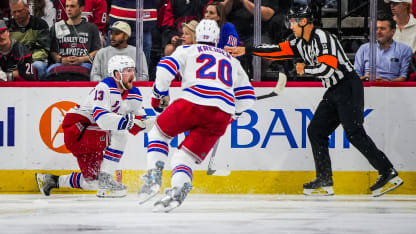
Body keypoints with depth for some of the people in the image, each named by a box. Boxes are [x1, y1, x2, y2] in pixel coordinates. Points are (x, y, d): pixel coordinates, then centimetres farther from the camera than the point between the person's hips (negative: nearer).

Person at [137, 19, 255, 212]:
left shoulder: (188, 50, 19)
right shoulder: (232, 60, 31)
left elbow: (165, 68, 2)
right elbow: (247, 97, 28)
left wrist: (160, 95, 16)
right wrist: (232, 112, 44)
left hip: (193, 103, -3)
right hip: (222, 114, 3)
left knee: (160, 131, 22)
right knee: (186, 156, 9)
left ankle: (153, 177, 3)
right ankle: (177, 191, -20)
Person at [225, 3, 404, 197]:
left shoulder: (322, 37, -17)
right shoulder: (301, 43, 13)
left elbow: (328, 68, -26)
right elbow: (278, 50, 15)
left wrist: (304, 69, -10)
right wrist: (246, 50, 13)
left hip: (349, 88, -10)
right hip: (333, 92, 10)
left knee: (354, 133, -16)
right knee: (315, 130, 6)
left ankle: (389, 175, -15)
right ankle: (324, 182, 8)